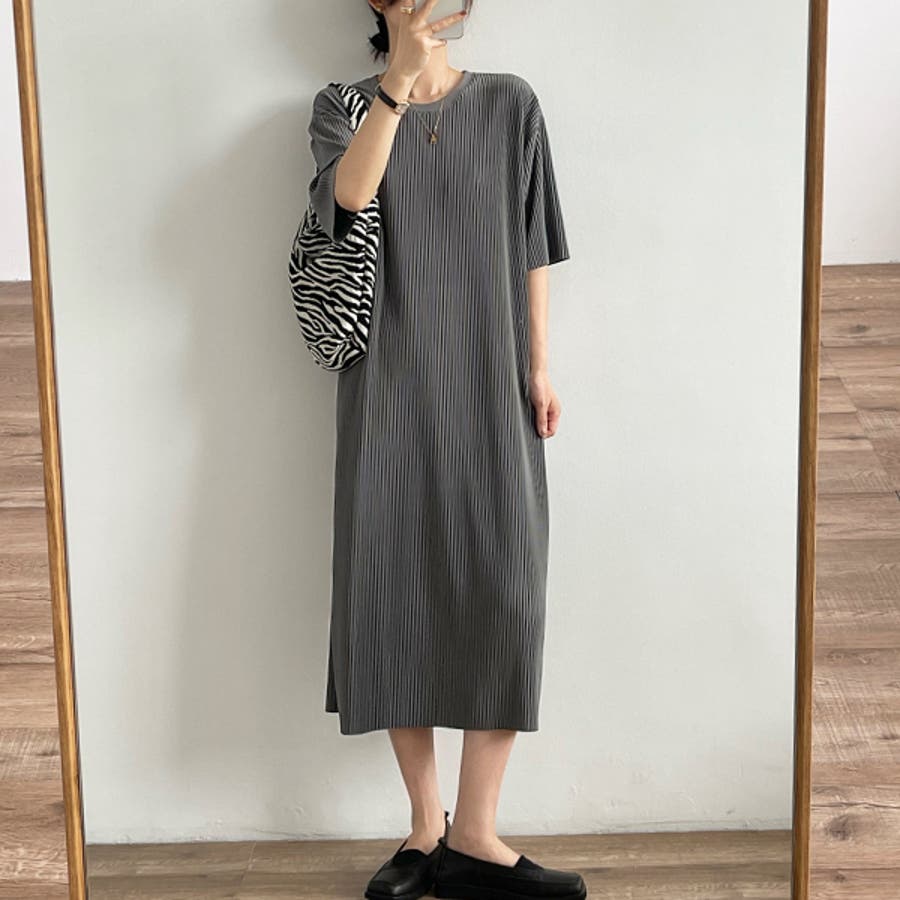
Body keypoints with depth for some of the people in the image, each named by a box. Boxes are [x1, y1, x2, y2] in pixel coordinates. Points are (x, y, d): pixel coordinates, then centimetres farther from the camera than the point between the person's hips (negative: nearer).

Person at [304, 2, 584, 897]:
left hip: (486, 383, 0)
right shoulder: (342, 106, 5)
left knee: (505, 589, -9)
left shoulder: (509, 103, 7)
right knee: (393, 586, -1)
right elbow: (347, 195, -17)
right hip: (390, 384, 0)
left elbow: (531, 243, 8)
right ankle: (425, 827, 10)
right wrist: (399, 76, -27)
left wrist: (538, 367, 3)